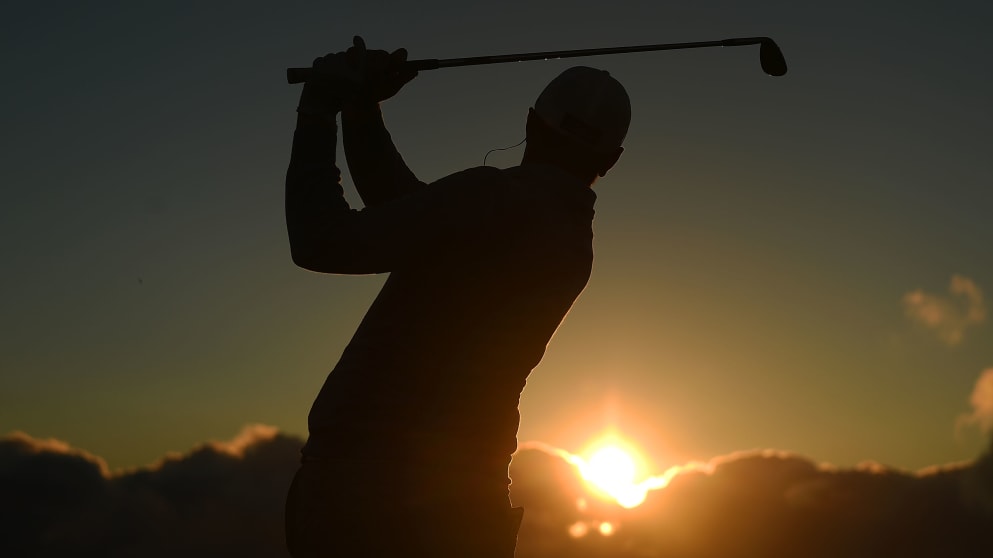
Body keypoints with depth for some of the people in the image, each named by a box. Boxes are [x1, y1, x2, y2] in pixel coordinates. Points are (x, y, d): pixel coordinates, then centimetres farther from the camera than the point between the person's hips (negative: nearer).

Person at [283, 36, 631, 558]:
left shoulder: (492, 201, -14)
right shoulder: (573, 245, 11)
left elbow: (323, 243, -16)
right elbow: (402, 205, 20)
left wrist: (318, 115, -5)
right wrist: (361, 109, 14)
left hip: (359, 482, -6)